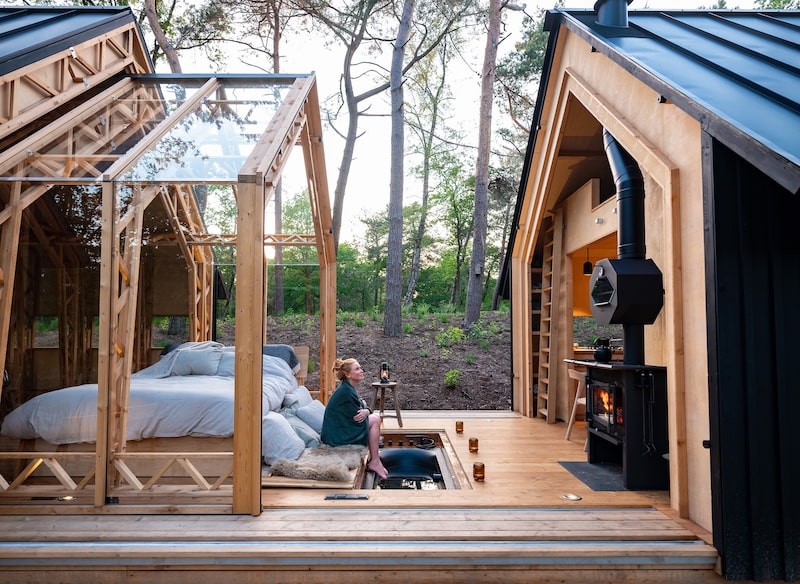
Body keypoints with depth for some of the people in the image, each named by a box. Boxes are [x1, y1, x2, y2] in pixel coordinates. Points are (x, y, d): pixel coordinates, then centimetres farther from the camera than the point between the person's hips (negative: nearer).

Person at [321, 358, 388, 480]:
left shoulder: (348, 388, 10)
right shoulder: (346, 391, -22)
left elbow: (362, 407, 10)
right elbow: (356, 417, -20)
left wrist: (366, 411, -11)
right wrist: (365, 412, 0)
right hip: (337, 437, -10)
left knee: (374, 417, 13)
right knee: (375, 420, -8)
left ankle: (374, 455, 15)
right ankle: (374, 462, -1)